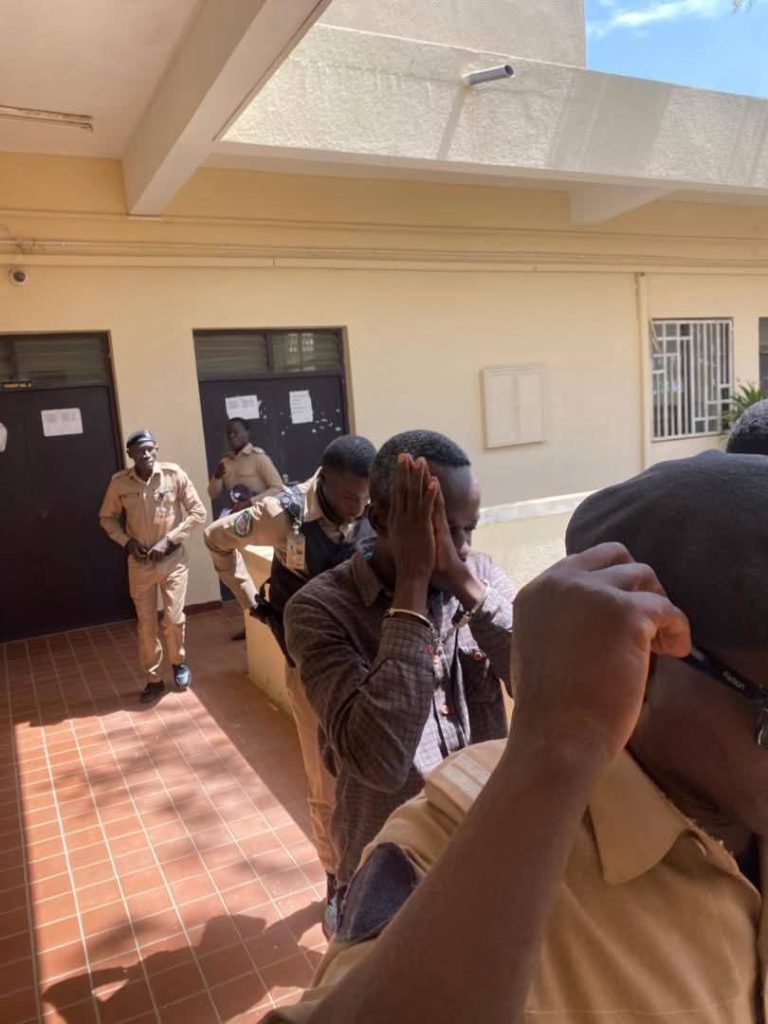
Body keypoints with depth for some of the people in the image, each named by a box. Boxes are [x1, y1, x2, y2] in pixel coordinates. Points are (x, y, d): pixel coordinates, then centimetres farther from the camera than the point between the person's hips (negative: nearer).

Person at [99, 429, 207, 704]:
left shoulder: (174, 474, -12)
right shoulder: (119, 482, -7)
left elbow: (198, 512, -7)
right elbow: (107, 518, 8)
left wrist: (169, 539, -15)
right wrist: (127, 542, -8)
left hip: (173, 558, -1)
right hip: (139, 562, 1)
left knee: (174, 619, 2)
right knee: (146, 624, 8)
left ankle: (178, 662, 32)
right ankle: (154, 679, 24)